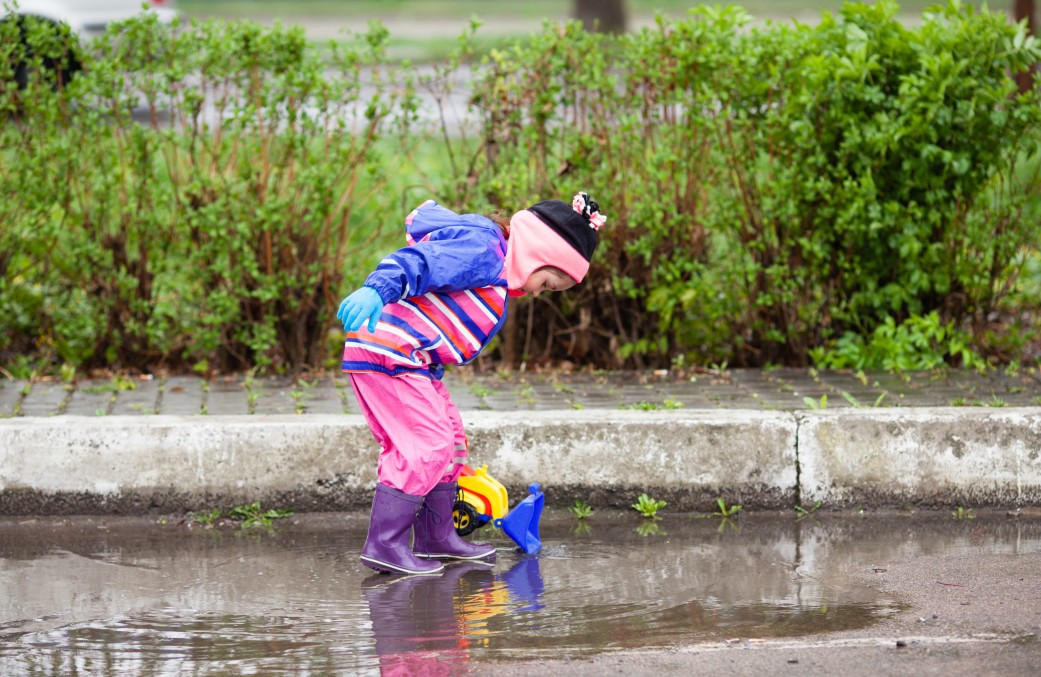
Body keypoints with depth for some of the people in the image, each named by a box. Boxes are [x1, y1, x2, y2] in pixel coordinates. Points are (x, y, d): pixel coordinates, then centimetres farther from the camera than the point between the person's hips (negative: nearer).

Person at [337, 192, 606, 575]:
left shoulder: (496, 282, 21)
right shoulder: (480, 250, -13)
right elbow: (414, 263, -27)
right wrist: (375, 290, -42)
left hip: (415, 363, 11)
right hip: (387, 353, -11)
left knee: (449, 439, 17)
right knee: (426, 443, -14)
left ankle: (437, 539, 26)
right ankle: (384, 545, -13)